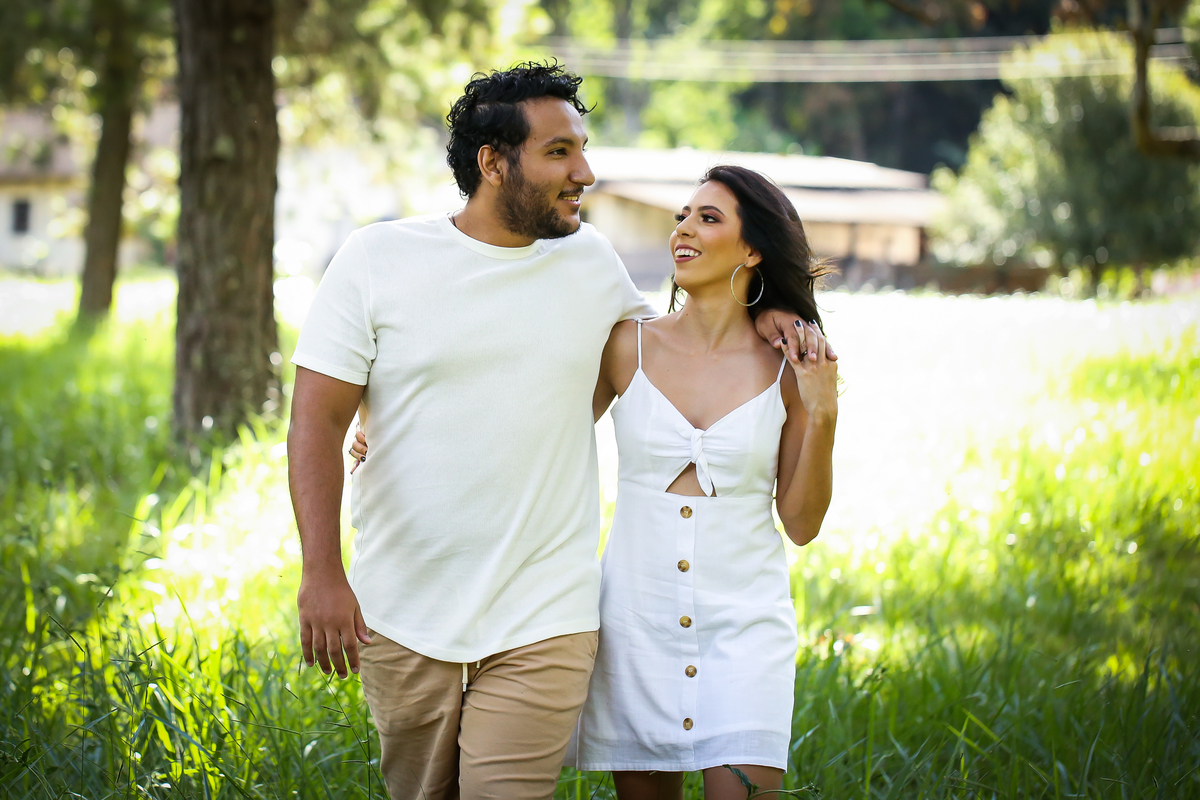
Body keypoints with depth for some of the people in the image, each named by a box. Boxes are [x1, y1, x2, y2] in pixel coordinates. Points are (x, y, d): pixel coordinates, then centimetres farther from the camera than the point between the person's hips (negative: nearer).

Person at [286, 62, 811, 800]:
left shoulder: (589, 259, 7)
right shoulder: (377, 260, -3)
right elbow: (318, 421, -5)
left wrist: (751, 317, 7)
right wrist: (321, 572, -15)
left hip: (542, 628, 1)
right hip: (402, 621, -1)